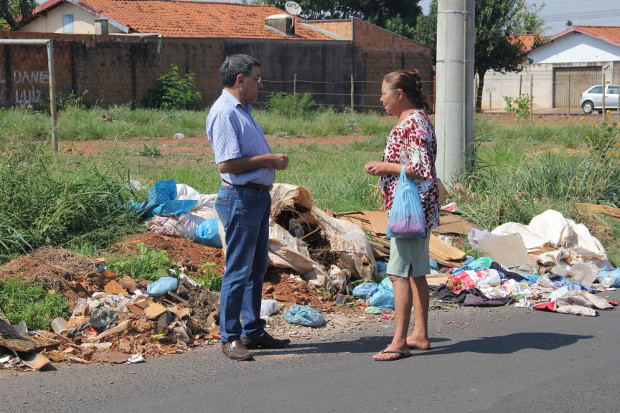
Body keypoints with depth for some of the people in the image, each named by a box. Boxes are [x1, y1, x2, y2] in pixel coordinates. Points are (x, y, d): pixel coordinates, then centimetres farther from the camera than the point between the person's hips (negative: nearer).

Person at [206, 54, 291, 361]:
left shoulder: (243, 110, 17)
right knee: (238, 270, -5)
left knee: (257, 268, 15)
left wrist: (273, 160, 10)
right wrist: (268, 160, -15)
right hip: (240, 197, -10)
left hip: (258, 195, 10)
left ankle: (253, 331, 25)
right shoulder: (224, 113, -15)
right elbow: (226, 164, -22)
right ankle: (230, 338, 3)